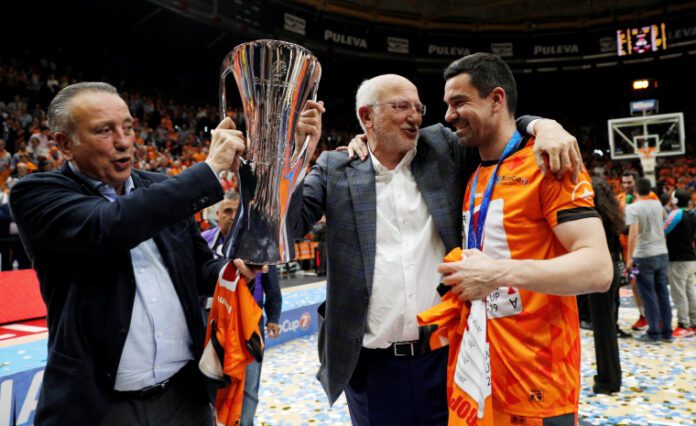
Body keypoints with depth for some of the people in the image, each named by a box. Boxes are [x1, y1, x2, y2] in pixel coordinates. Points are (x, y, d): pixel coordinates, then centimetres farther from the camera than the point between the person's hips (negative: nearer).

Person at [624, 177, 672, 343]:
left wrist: (629, 258, -17)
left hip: (644, 256, -6)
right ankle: (667, 332, 19)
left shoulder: (632, 207, -12)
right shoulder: (657, 204, 7)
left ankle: (654, 333, 6)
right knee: (663, 294, 12)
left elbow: (633, 233, -21)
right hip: (662, 254, 6)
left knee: (649, 296, 1)